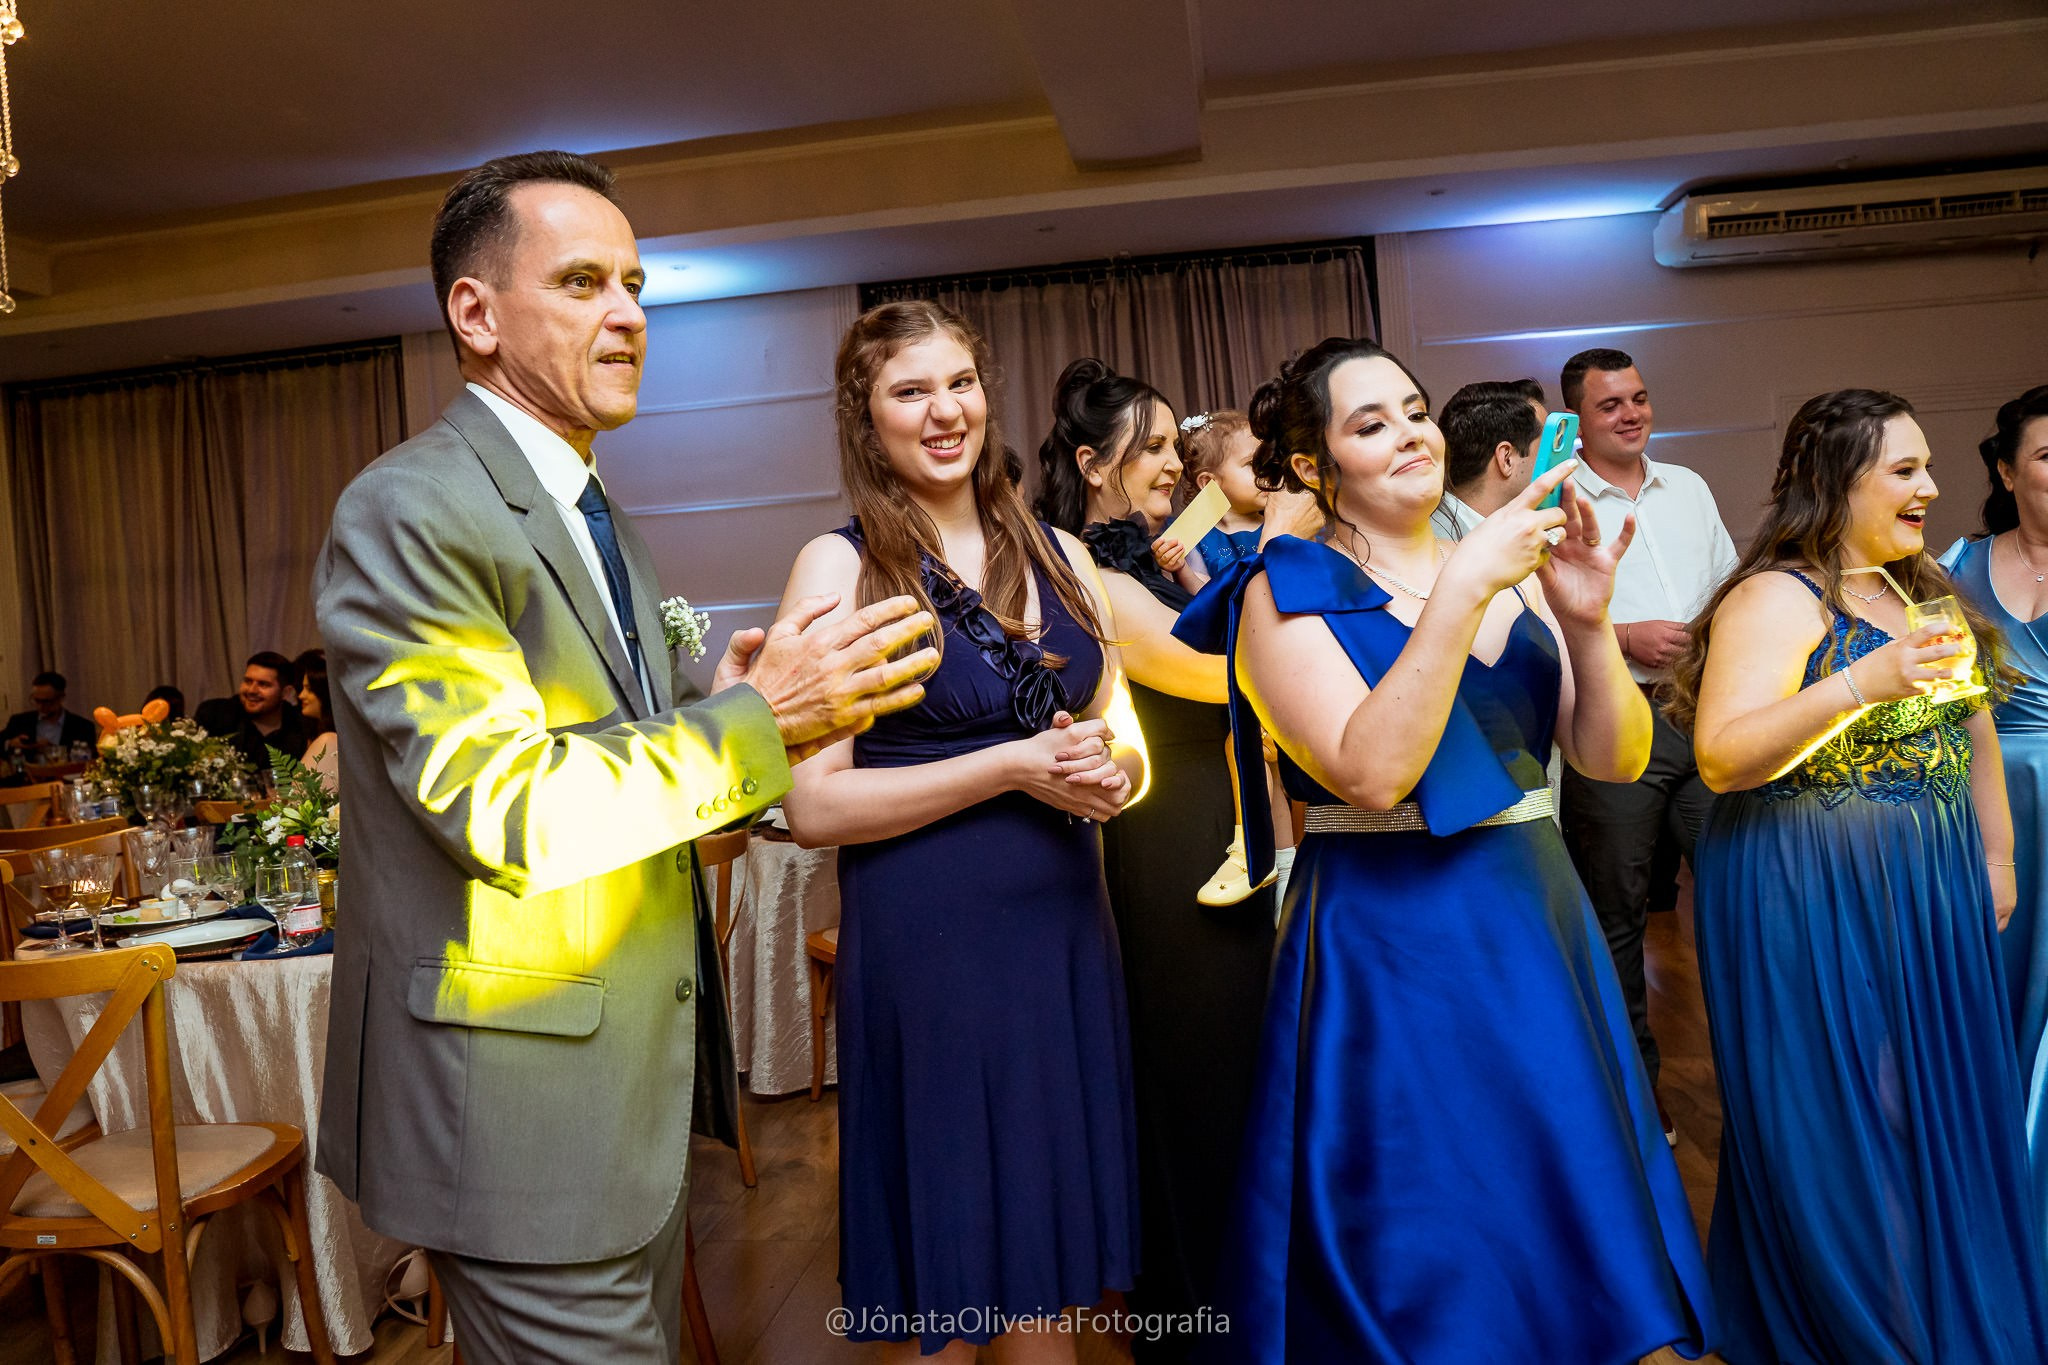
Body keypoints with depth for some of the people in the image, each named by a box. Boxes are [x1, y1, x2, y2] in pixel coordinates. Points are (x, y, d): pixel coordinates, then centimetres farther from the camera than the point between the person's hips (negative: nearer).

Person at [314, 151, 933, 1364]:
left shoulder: (597, 515, 12)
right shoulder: (410, 512, -16)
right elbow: (501, 807, -23)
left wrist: (733, 714, -3)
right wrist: (755, 721, -21)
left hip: (631, 1076, 9)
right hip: (518, 1096, -9)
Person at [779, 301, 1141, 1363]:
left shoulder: (1058, 553, 9)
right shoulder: (839, 566, -5)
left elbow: (1121, 737, 16)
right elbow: (811, 805, -12)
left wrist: (1111, 770, -7)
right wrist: (1012, 768, -16)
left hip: (1064, 929, 5)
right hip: (924, 945, -4)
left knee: (1051, 1275, 15)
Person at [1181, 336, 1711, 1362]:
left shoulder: (1513, 569, 8)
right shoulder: (1289, 593, -6)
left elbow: (1615, 758, 3)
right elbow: (1370, 771, -22)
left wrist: (1585, 621, -13)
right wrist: (1461, 590, -23)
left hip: (1538, 925, 5)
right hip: (1389, 950, -5)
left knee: (1558, 1215, 17)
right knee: (1423, 1262, 7)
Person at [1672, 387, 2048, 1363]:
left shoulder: (1922, 588, 12)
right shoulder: (1779, 597, -14)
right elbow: (1721, 758, -25)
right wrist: (1859, 685, -34)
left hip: (1934, 883, 8)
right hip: (1812, 894, -8)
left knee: (1933, 1105, 16)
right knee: (1840, 1117, 1)